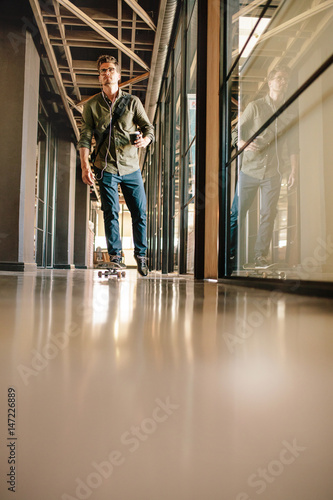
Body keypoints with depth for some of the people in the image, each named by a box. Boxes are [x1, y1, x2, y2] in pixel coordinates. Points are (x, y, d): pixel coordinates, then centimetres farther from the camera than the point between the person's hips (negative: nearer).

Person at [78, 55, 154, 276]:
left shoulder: (133, 101, 8)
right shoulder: (91, 105, 7)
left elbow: (149, 127, 7)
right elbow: (85, 138, 2)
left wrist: (144, 140, -17)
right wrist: (85, 166, -11)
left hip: (131, 167, 1)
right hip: (106, 168, 0)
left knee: (140, 213, 0)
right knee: (111, 213, -4)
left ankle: (141, 255, 15)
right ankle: (115, 256, 6)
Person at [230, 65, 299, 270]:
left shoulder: (290, 114, 13)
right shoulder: (254, 107, 6)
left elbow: (293, 146, 14)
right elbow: (236, 132, 1)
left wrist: (294, 171, 5)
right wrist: (242, 143, -21)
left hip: (273, 173, 2)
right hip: (250, 169, -2)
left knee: (268, 215, 1)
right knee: (237, 213, -3)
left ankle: (261, 256, 11)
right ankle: (230, 256, 7)